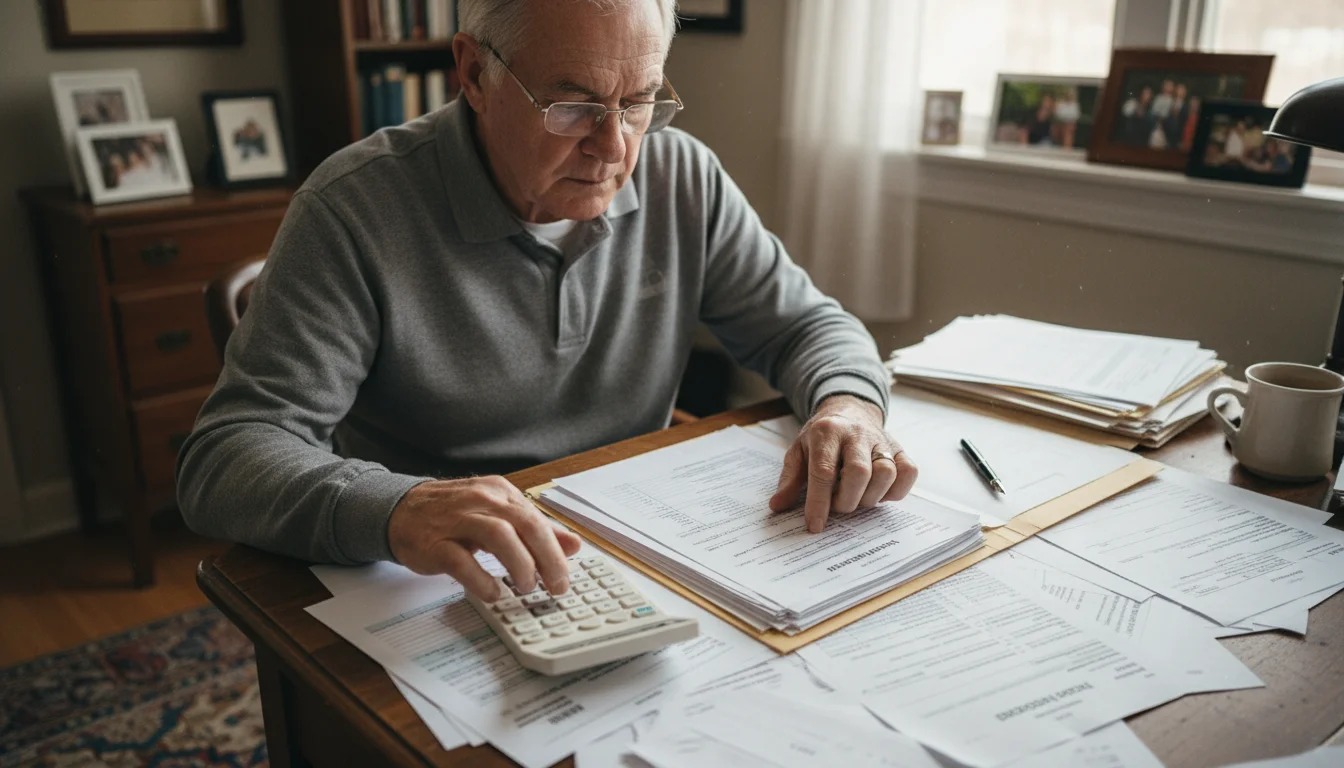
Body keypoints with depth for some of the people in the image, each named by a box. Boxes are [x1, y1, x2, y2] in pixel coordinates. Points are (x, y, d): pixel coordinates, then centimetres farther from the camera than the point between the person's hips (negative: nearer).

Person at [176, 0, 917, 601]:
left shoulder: (683, 178, -2)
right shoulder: (357, 207, -16)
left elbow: (807, 324, 7)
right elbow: (225, 458, -20)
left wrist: (848, 402, -18)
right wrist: (390, 509, -42)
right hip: (437, 604, -1)